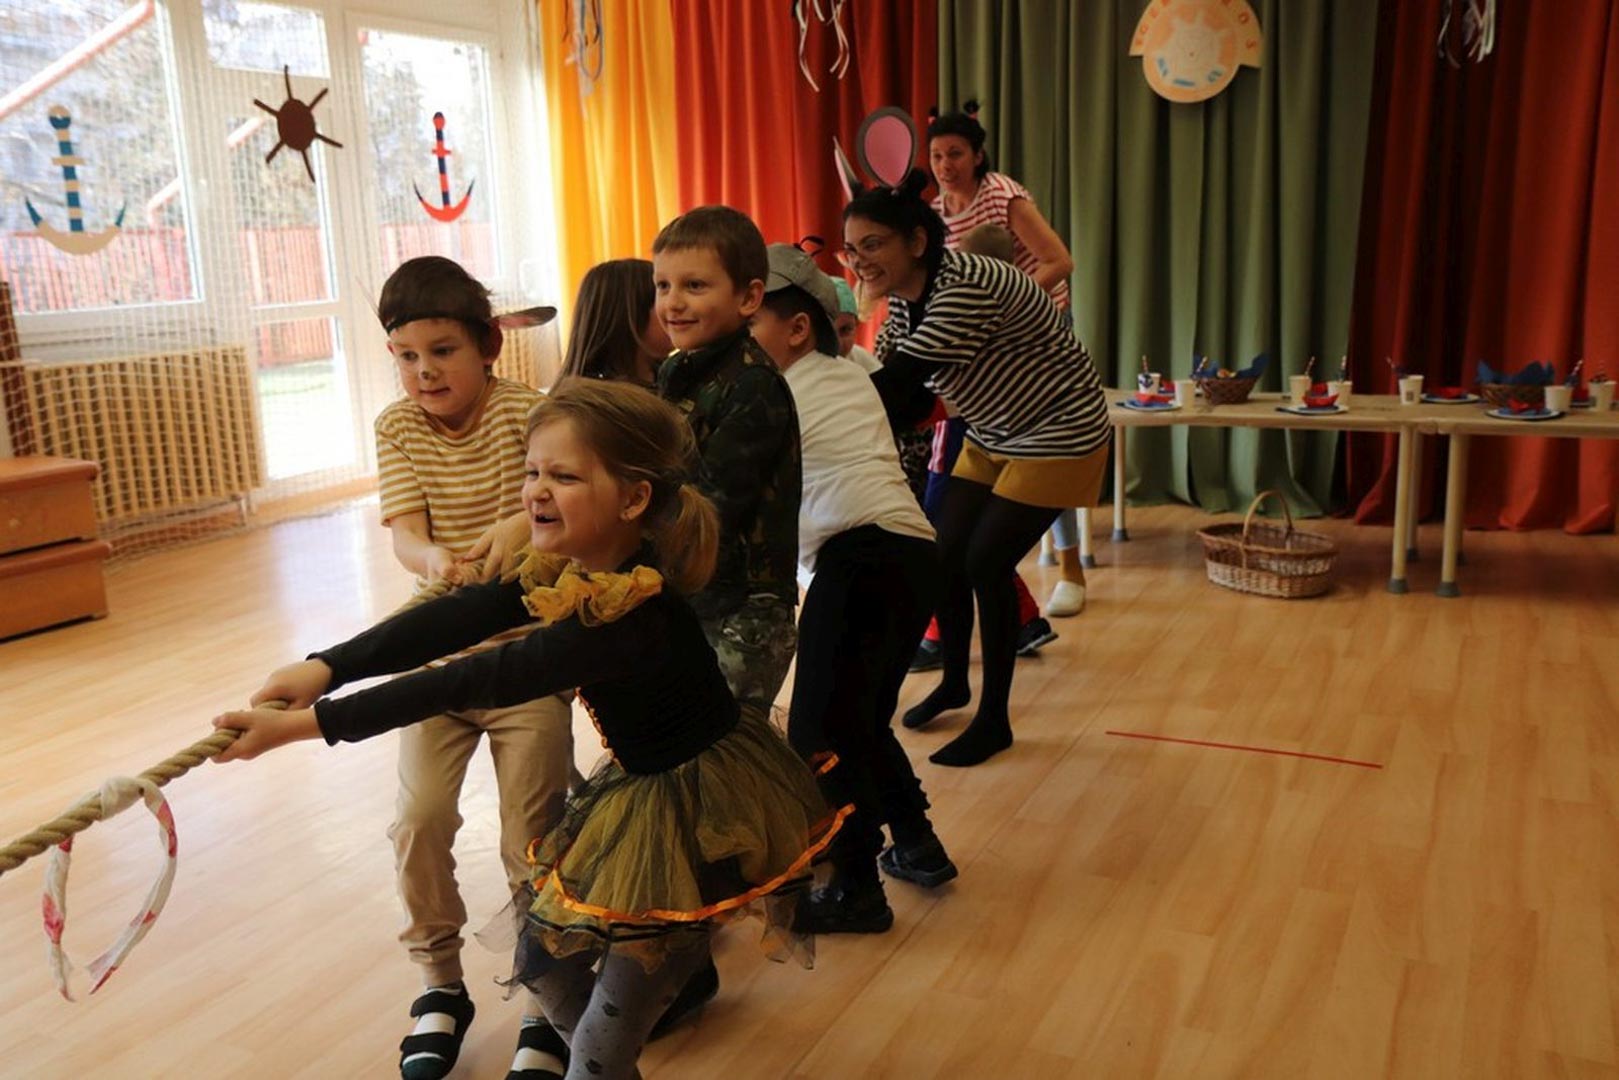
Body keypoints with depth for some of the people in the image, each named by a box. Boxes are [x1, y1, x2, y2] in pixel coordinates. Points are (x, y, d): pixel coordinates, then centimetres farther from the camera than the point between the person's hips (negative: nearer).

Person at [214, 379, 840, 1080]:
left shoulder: (636, 615, -33)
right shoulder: (564, 570, -6)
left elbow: (476, 682, -35)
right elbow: (453, 620, -15)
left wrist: (309, 723, -33)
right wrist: (325, 668, -28)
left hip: (701, 808, -8)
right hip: (639, 786, 9)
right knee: (541, 957, 20)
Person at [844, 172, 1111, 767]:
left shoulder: (964, 286, -31)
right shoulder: (903, 298, -4)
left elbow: (897, 384, -36)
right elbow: (892, 388, -3)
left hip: (1058, 433, -8)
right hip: (992, 436, 8)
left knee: (986, 564, -10)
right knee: (946, 556, 6)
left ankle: (994, 720, 7)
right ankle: (953, 683, 30)